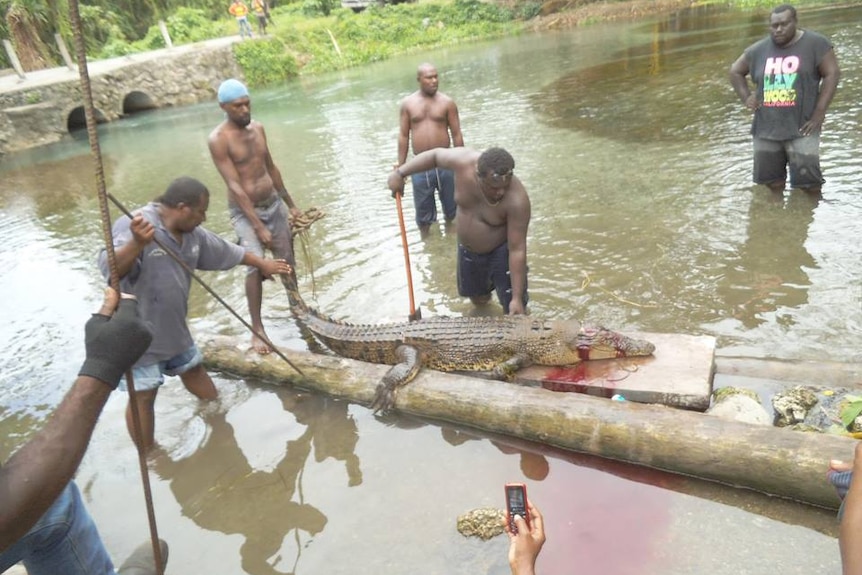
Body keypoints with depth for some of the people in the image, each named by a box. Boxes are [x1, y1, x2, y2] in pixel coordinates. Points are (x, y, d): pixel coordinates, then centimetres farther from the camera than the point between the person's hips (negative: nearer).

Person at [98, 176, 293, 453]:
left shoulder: (191, 233, 1)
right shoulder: (133, 226, -24)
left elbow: (226, 251, 15)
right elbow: (111, 269, -38)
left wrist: (262, 263, 25)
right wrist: (136, 245, -57)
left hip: (173, 326, 8)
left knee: (192, 367, 26)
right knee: (143, 394, 1)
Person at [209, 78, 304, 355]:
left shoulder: (257, 127, 5)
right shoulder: (218, 139, -15)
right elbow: (235, 186, -20)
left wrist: (291, 204, 18)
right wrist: (258, 227, -24)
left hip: (274, 203, 6)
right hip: (245, 212, -6)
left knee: (287, 261, 14)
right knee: (255, 266, -21)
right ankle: (257, 330, -11)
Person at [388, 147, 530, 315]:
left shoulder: (517, 200, -36)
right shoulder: (463, 161, -28)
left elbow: (517, 250, -31)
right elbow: (435, 155, -6)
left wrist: (517, 298, -30)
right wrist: (400, 173, -2)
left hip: (502, 253, -4)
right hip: (467, 250, 5)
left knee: (513, 311, -2)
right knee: (478, 299, 27)